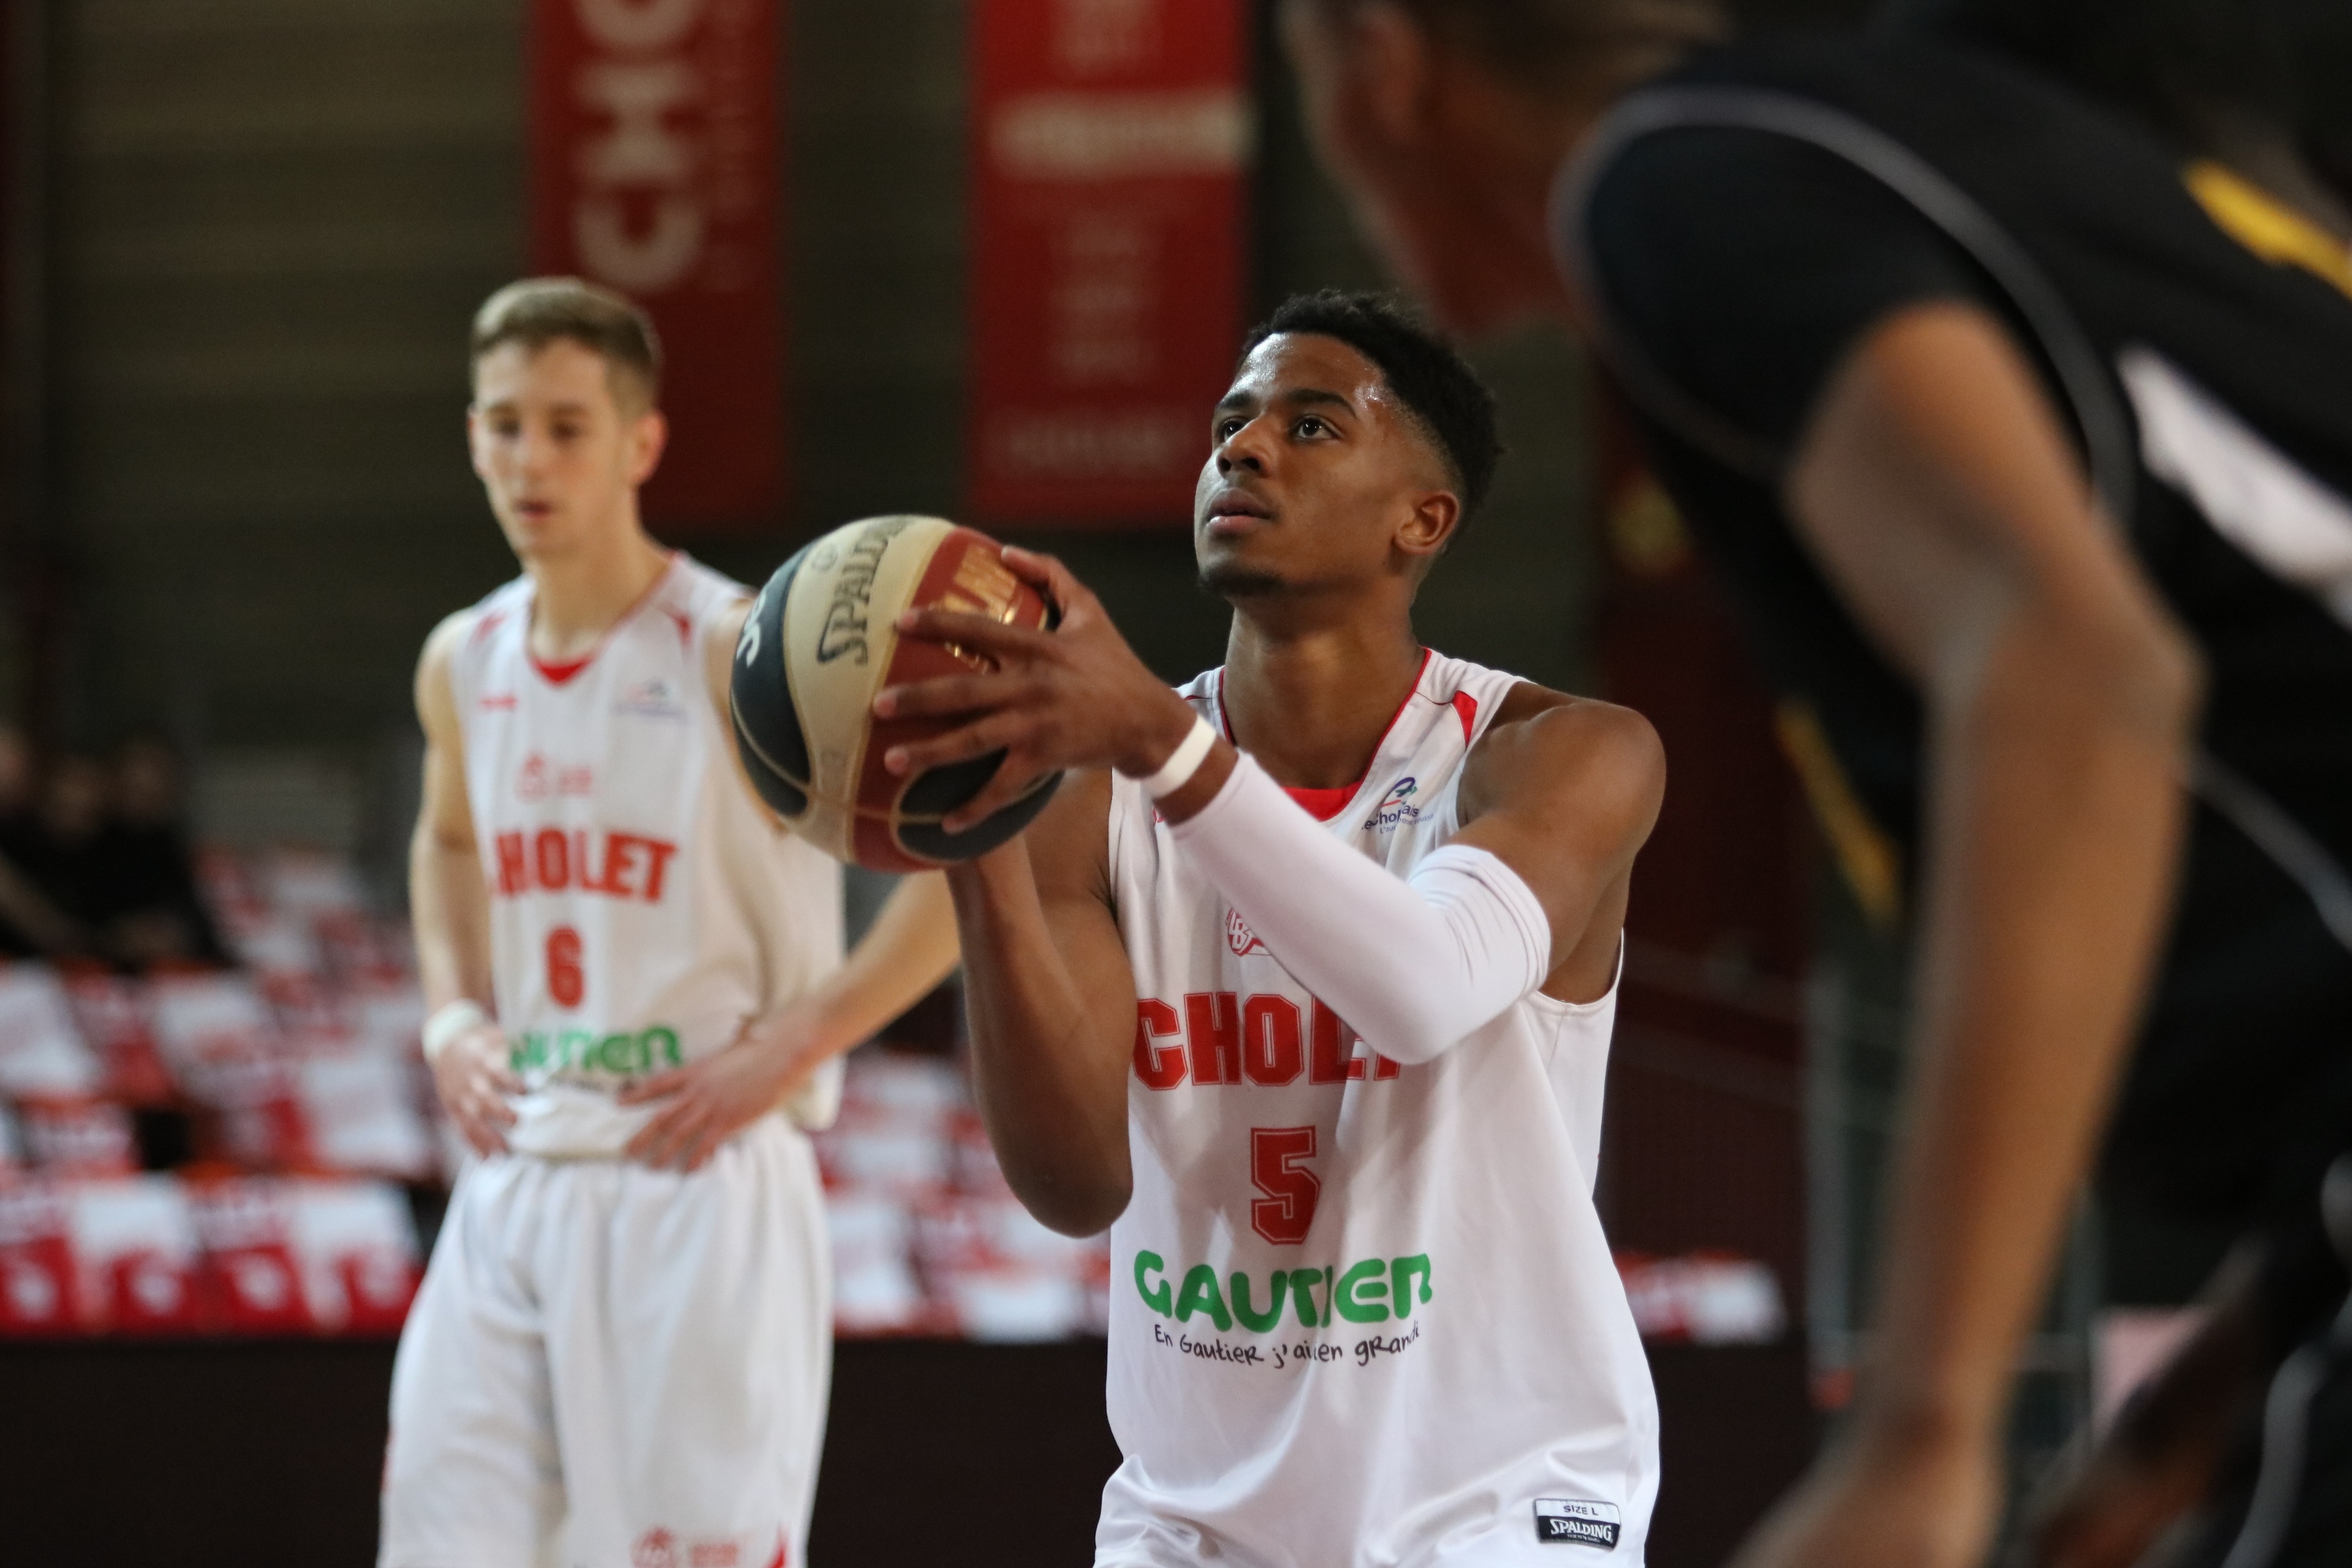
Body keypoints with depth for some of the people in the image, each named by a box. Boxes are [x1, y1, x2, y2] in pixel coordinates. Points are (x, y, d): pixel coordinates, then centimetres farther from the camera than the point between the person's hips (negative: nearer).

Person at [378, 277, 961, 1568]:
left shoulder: (738, 657, -11)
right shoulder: (463, 665, 10)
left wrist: (792, 1044, -16)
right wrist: (452, 1018, 14)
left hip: (699, 1190, -6)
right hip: (510, 1192, 6)